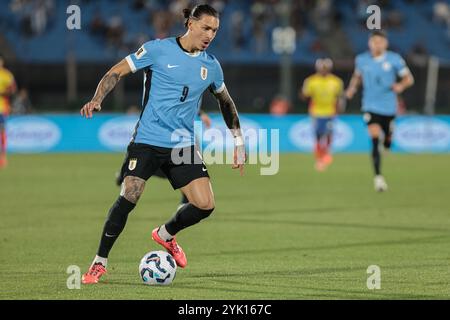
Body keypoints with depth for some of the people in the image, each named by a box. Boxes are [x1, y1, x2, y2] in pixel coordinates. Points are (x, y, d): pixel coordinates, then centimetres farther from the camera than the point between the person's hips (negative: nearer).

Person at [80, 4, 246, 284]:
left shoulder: (211, 65, 8)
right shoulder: (159, 49, -5)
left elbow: (226, 102, 24)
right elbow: (117, 72, -2)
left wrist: (238, 141, 21)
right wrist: (97, 100, -18)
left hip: (183, 145, 4)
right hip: (148, 140, -4)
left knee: (205, 204, -9)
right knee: (128, 199, -14)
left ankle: (165, 235, 23)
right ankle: (100, 262, 4)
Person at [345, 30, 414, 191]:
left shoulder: (394, 60, -6)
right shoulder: (361, 60, -1)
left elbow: (409, 79, 0)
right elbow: (357, 75, 18)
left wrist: (401, 85, -21)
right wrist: (352, 88, -1)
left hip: (389, 107, 1)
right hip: (371, 107, -1)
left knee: (387, 142, 12)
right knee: (375, 139, -18)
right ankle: (378, 176, -17)